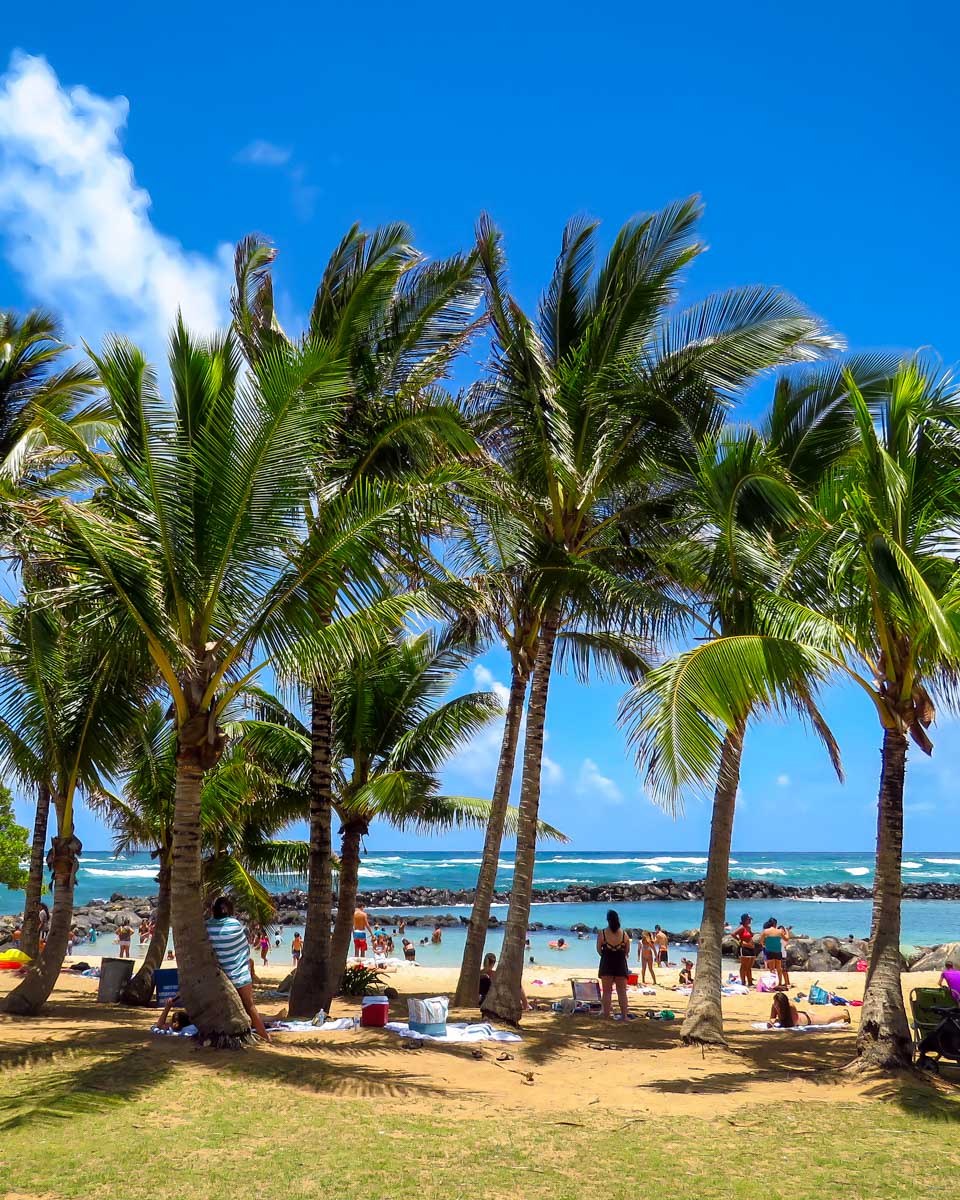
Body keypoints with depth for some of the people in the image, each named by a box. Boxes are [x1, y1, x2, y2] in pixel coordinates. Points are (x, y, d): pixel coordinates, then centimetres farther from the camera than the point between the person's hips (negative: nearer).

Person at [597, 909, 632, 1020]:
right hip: (621, 964, 1)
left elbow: (599, 950, -3)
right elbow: (627, 951, 3)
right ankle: (624, 1015, 7)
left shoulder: (602, 933, -10)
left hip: (607, 964, -1)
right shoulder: (624, 934, -6)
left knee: (607, 991, 8)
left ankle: (606, 1015, 7)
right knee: (622, 992, 8)